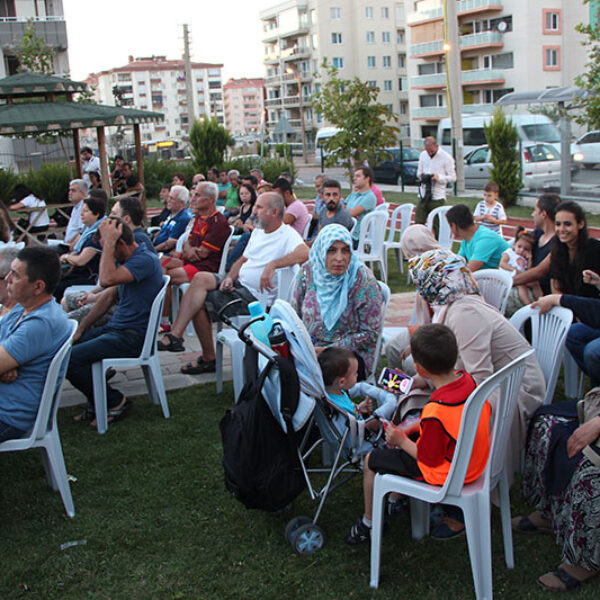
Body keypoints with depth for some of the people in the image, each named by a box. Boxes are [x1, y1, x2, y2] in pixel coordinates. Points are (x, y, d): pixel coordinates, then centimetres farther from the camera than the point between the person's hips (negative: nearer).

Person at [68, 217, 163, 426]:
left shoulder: (146, 260, -18)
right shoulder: (126, 260, 15)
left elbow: (107, 279, -31)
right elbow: (109, 296, 19)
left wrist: (109, 241, -23)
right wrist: (81, 328, 15)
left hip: (132, 337, -10)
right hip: (116, 328, 10)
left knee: (69, 360, -18)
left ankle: (115, 402, -1)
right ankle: (97, 402, 14)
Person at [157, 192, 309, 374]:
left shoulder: (287, 234, -12)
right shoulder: (258, 232, 18)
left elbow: (305, 253, -32)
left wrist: (272, 265, -38)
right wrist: (230, 278, 2)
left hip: (255, 296, -8)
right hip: (238, 283, 8)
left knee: (200, 303, -13)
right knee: (200, 278, -16)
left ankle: (208, 358, 5)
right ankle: (175, 336, -16)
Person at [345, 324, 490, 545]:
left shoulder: (435, 412, -37)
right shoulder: (467, 379, -13)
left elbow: (429, 459, -22)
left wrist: (401, 440, -7)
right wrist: (410, 428, 4)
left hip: (446, 472, -8)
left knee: (371, 460, 7)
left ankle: (368, 523, 27)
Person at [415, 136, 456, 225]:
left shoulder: (446, 157, -6)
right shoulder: (423, 155, 11)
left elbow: (453, 177, -4)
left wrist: (439, 177, -19)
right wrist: (420, 175, -3)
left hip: (437, 198, -5)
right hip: (423, 195, 5)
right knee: (418, 223, 0)